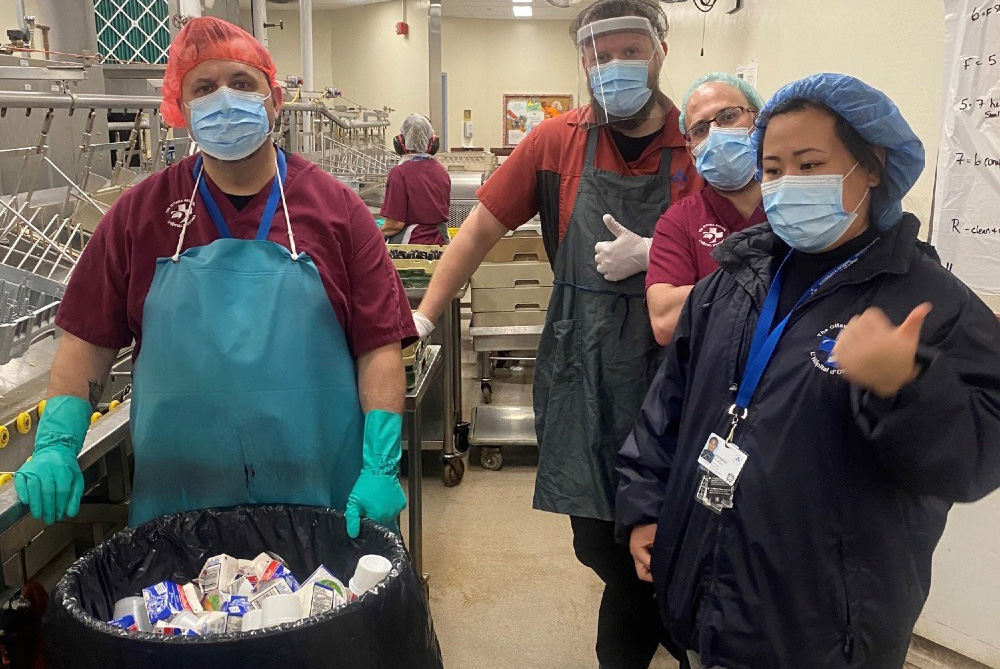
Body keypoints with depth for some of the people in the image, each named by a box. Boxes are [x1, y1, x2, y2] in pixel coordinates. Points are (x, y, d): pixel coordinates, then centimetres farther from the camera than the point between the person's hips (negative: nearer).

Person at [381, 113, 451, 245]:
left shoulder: (399, 173, -11)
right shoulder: (441, 170, 7)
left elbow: (396, 223, -13)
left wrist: (378, 234, 4)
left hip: (412, 242, -6)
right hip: (439, 241, 7)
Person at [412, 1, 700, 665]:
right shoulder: (558, 141, 2)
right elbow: (482, 229, 6)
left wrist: (650, 256, -13)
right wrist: (423, 317, 3)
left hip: (669, 367, 0)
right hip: (580, 368, 1)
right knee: (599, 541, 8)